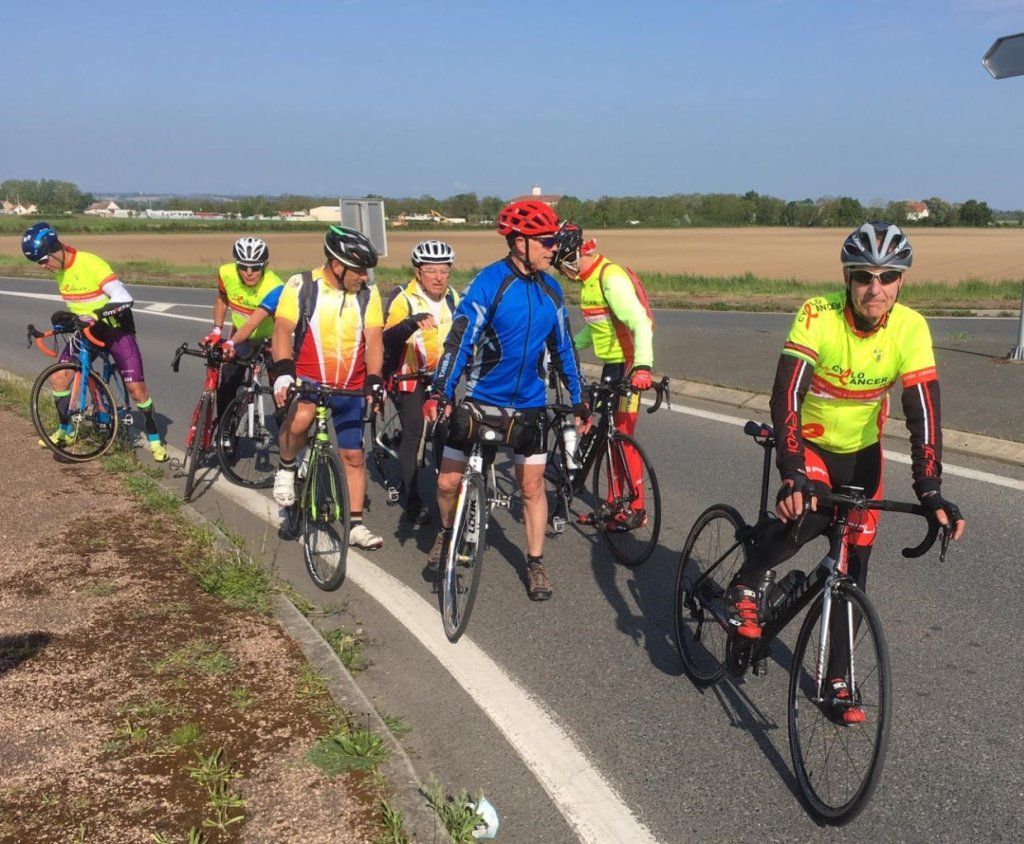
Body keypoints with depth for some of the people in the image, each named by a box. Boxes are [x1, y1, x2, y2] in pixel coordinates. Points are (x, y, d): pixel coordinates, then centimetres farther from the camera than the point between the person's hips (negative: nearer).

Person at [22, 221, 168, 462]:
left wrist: (95, 314, -42)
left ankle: (154, 438, 8)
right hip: (86, 330, 7)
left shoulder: (90, 263, -27)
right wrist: (74, 318, 7)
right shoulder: (58, 268, -5)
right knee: (59, 377, 0)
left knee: (136, 387, -10)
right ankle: (65, 430, 21)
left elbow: (124, 299, -34)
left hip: (115, 329, -6)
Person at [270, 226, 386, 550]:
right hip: (308, 378, -3)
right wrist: (283, 372, -32)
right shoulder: (301, 285, -9)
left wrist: (374, 380, -22)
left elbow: (374, 340, -7)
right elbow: (283, 330, -16)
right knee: (299, 420, -34)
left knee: (353, 456, 8)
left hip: (350, 388, 3)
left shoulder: (368, 295, -3)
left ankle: (356, 525, 21)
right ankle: (287, 469, -3)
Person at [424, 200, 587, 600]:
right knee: (448, 481, 0)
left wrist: (578, 399, 14)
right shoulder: (488, 282, -14)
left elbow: (562, 347, 12)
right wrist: (440, 392, -28)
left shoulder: (550, 290, 2)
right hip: (479, 399, -3)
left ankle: (535, 564, 20)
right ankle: (447, 533, 31)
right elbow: (459, 338, -20)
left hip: (529, 403, 4)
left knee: (532, 485, 5)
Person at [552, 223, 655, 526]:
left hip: (627, 366, -10)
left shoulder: (612, 278, -20)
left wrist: (643, 367, -40)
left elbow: (641, 322, -30)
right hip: (611, 364, 10)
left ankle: (636, 509, 8)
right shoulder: (590, 279, 11)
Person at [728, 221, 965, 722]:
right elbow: (786, 398, -34)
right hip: (808, 443, -3)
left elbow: (923, 413, -23)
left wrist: (930, 491, -33)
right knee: (808, 513, -34)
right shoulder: (818, 316, -27)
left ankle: (837, 678, 18)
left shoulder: (911, 329, -20)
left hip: (862, 452, 3)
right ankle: (743, 587, -9)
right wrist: (792, 476, -45)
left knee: (853, 568, 2)